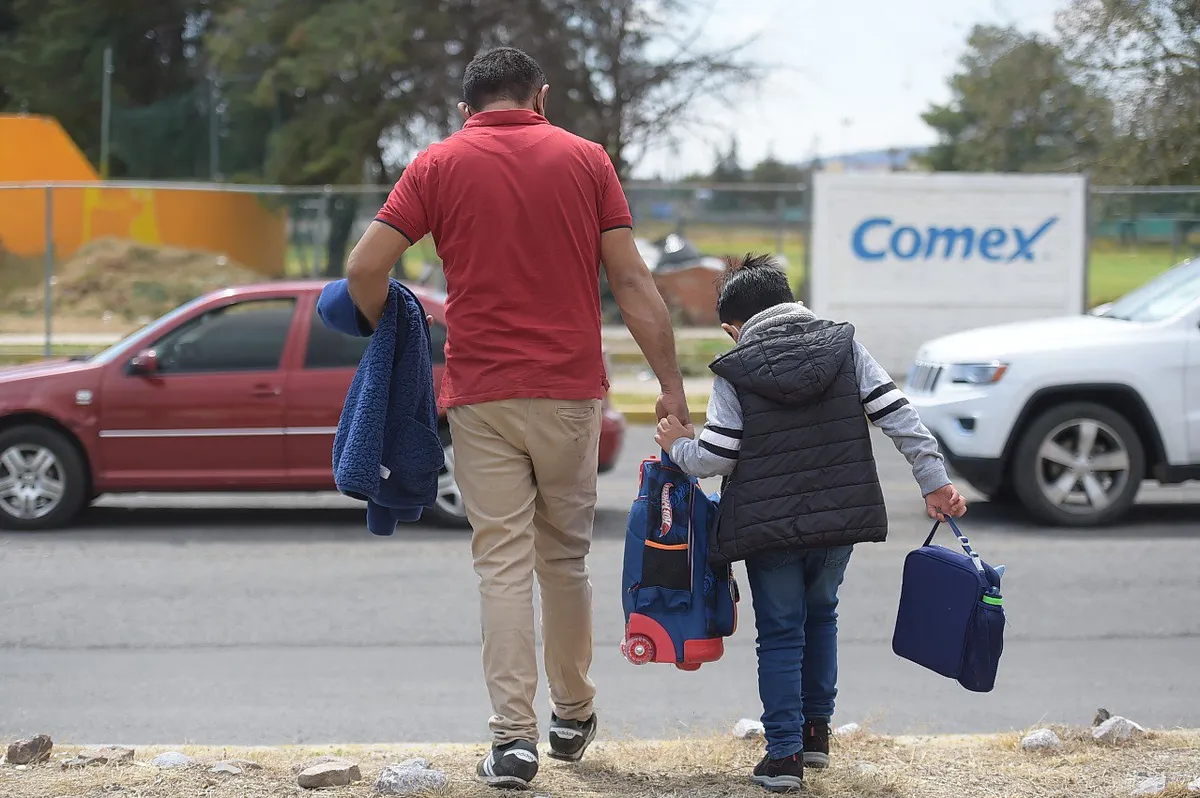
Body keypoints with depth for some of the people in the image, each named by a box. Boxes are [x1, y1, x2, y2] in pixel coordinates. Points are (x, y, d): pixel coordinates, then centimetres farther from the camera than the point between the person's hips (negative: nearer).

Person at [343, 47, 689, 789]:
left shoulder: (439, 165, 1)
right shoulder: (584, 158, 3)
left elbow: (365, 268, -6)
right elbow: (632, 281, -1)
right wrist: (672, 384, 1)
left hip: (483, 394, -1)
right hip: (569, 392, 1)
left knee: (503, 565, 1)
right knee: (566, 556, 16)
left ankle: (514, 736, -5)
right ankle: (574, 715, 29)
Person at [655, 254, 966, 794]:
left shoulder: (733, 371, -5)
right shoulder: (845, 347, 2)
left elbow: (715, 459, -8)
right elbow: (898, 416, -2)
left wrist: (678, 446, 12)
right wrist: (934, 481, 3)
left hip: (770, 527, -3)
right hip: (840, 519, 3)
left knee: (781, 635, 7)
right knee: (820, 616, 24)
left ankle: (785, 752, 3)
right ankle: (816, 731, 29)